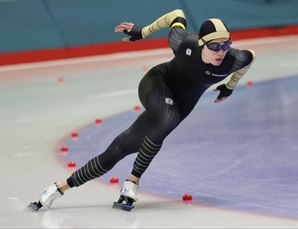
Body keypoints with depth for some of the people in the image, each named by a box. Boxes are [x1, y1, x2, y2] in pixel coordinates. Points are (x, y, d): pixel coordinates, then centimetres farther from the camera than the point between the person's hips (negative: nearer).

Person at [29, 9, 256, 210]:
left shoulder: (233, 60, -27)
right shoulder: (185, 43, -30)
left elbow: (251, 55, -2)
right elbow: (177, 14, -9)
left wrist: (230, 86, 12)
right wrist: (142, 32, 1)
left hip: (182, 102, 3)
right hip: (156, 84, -3)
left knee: (121, 147, -3)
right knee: (169, 120, -35)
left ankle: (63, 186, 5)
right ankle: (133, 179, -16)